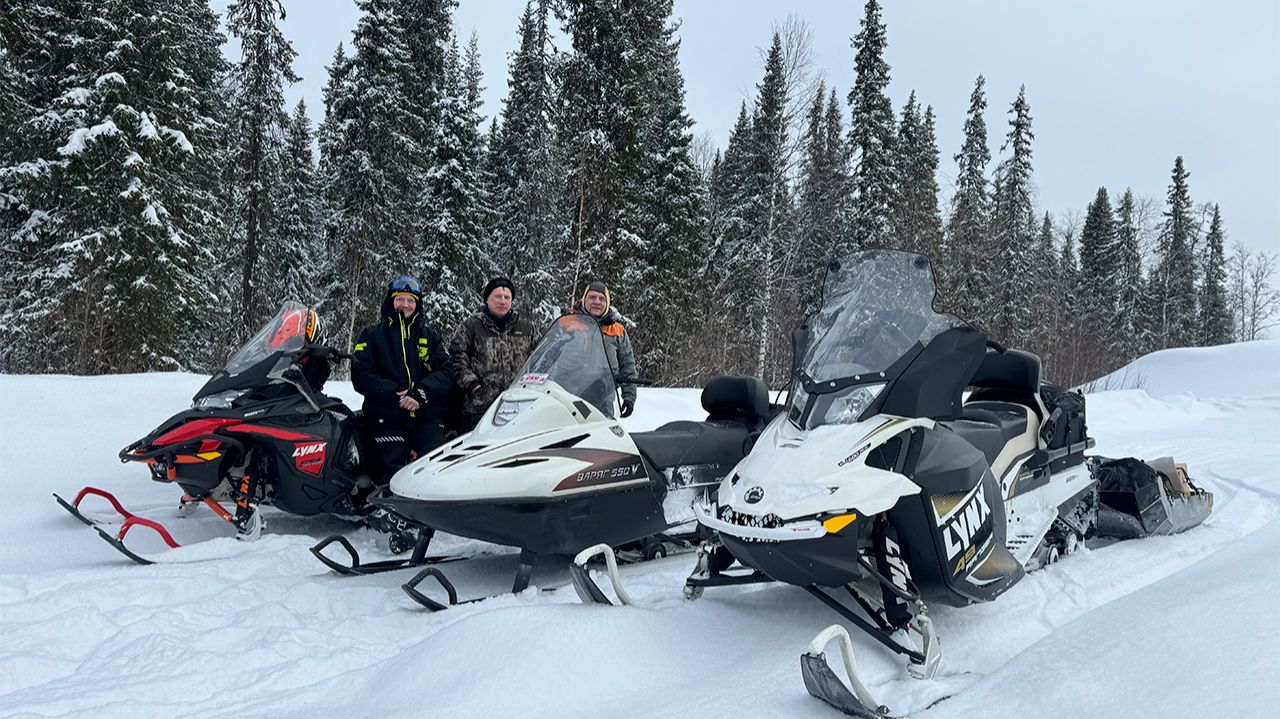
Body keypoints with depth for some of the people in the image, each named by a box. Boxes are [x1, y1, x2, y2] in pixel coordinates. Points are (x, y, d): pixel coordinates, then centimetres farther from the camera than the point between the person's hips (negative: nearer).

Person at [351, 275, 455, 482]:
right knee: (395, 476, -12)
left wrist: (421, 393, -12)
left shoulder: (430, 336, 19)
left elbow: (446, 372, 7)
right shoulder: (373, 335, 14)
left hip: (427, 417, 1)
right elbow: (361, 376, 2)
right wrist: (396, 396, -11)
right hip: (387, 417, -1)